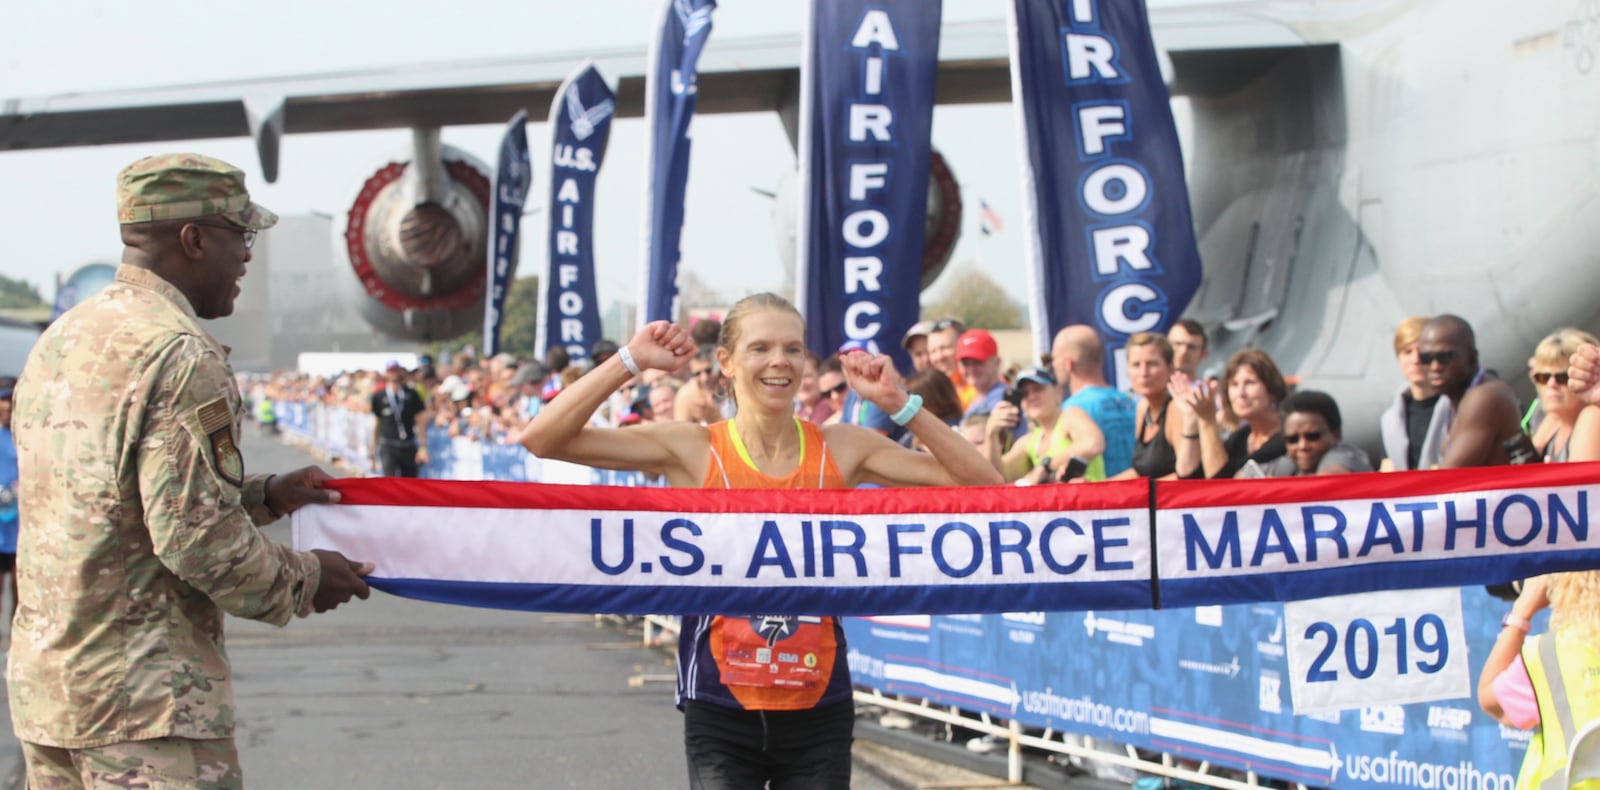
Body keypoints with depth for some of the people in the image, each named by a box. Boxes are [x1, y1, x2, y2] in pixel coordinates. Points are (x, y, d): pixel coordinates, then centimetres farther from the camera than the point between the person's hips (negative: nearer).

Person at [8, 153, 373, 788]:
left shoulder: (59, 340, 13)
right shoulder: (180, 354, -15)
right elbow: (195, 535, -19)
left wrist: (263, 496, 20)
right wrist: (303, 581, -3)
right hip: (143, 692, -9)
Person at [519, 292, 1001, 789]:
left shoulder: (841, 449, 0)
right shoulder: (692, 450, -5)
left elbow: (981, 484, -3)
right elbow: (543, 440, -12)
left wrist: (900, 405, -11)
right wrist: (630, 361, -15)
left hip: (819, 714, 2)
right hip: (721, 714, -2)